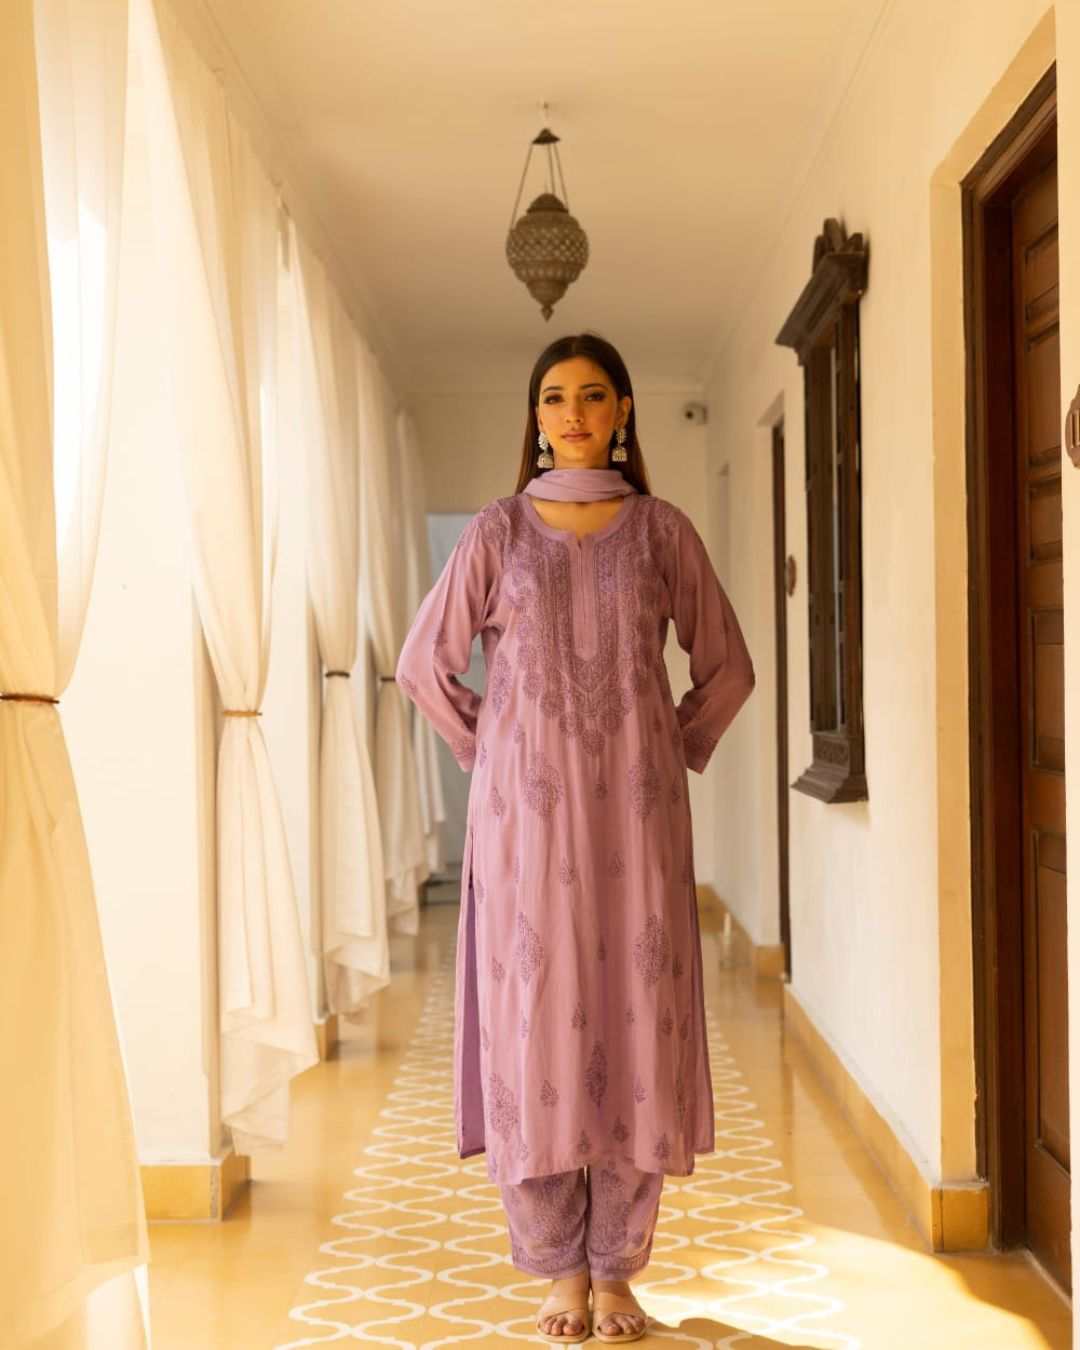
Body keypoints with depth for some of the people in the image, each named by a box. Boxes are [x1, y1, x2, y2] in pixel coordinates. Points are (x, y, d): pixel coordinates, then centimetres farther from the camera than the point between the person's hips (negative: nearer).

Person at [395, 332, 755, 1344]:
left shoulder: (662, 530, 7)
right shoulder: (497, 531, 6)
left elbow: (726, 667, 13)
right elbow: (424, 664, 9)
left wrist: (677, 755, 6)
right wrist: (489, 757, 5)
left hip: (637, 812, 1)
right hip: (527, 810, 0)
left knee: (635, 1017, 0)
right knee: (535, 1020, -1)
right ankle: (559, 1269, 11)